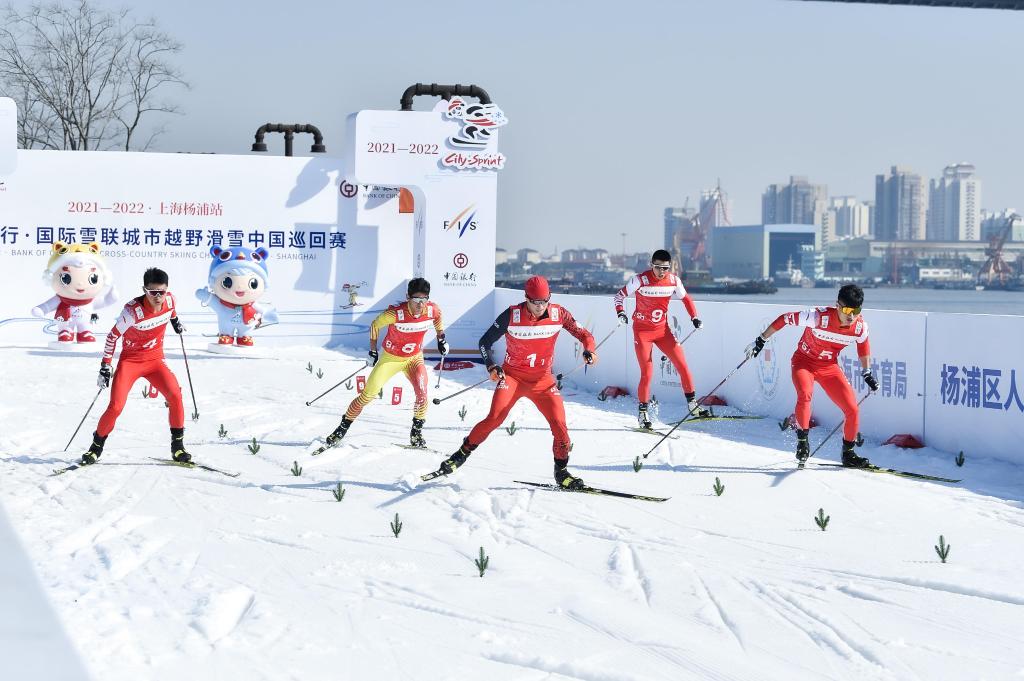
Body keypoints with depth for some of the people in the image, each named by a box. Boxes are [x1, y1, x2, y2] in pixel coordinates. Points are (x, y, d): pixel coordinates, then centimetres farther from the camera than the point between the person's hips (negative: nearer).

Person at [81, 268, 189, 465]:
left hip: (155, 360, 3)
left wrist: (175, 321, 28)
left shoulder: (169, 300, -12)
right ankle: (97, 446, 10)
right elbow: (112, 337, -12)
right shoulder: (133, 311, -24)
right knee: (116, 407, -14)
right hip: (130, 361, -3)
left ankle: (177, 446, -5)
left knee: (175, 396, -20)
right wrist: (105, 367, -11)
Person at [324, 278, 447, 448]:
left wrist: (441, 339, 8)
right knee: (367, 394, -3)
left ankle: (416, 432, -3)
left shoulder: (432, 309, -20)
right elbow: (375, 324, -11)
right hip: (391, 358, -2)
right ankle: (342, 428, 14)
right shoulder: (396, 313, -30)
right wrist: (373, 351, -7)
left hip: (414, 358, 2)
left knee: (422, 392, -22)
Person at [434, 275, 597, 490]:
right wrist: (491, 366, -22)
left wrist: (589, 350, -22)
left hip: (542, 379, 2)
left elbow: (583, 334, 1)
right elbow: (485, 342, -6)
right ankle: (462, 454, -1)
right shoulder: (511, 316, -14)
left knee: (559, 423, -12)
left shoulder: (558, 313, -9)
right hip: (512, 375, -2)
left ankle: (561, 472, 5)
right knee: (495, 417, -19)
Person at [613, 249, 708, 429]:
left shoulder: (673, 281, -5)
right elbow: (619, 295, -5)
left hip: (662, 329, 4)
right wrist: (620, 312, -22)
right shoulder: (640, 280, -16)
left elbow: (685, 298, 11)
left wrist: (694, 317, -1)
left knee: (682, 365, -2)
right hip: (642, 331, -4)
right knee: (647, 373, -9)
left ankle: (692, 404, 13)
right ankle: (642, 412, 5)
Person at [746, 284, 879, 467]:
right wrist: (761, 340, -14)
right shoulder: (819, 317, -30)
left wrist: (867, 374, 14)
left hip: (829, 367, 4)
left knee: (853, 410, -5)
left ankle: (848, 454, 17)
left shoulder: (860, 326, -16)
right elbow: (785, 319, -19)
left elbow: (863, 344, 9)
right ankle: (802, 442, -17)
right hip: (804, 361, -4)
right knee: (805, 393, -35)